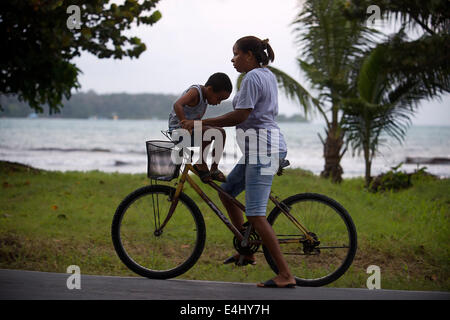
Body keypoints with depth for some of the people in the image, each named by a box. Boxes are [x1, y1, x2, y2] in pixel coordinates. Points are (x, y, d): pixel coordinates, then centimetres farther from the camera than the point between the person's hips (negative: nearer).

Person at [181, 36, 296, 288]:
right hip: (268, 144, 11)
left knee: (256, 214, -13)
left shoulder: (252, 78, -13)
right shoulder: (268, 75, 17)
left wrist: (201, 123, -15)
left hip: (262, 148, -11)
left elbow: (240, 116, -19)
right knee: (226, 192, 19)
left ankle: (286, 275, -15)